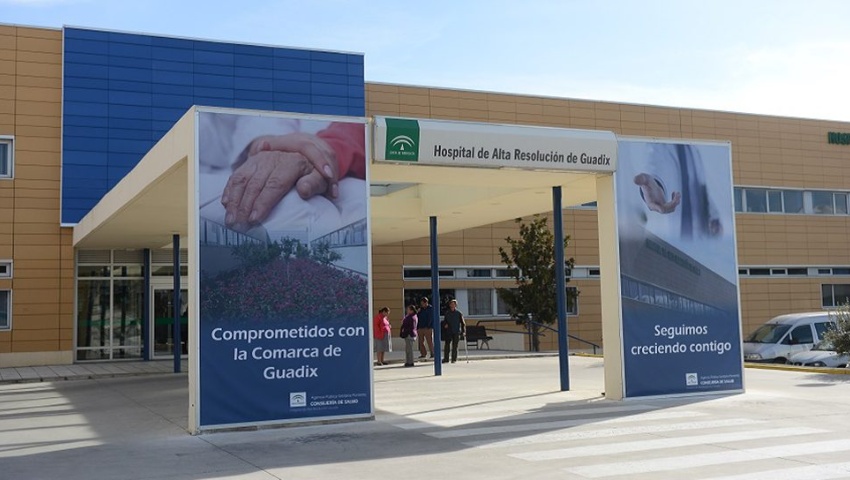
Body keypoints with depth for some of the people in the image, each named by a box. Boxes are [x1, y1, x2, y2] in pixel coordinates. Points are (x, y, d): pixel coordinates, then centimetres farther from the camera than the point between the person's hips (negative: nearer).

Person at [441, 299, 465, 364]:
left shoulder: (459, 313, 1)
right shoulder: (447, 313, 8)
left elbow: (463, 322, 3)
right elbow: (444, 321, 18)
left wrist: (463, 331, -4)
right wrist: (445, 324, -5)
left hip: (456, 332, -2)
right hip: (448, 332, 2)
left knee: (454, 346, -1)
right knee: (446, 345, -2)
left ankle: (454, 359, 6)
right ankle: (446, 359, 5)